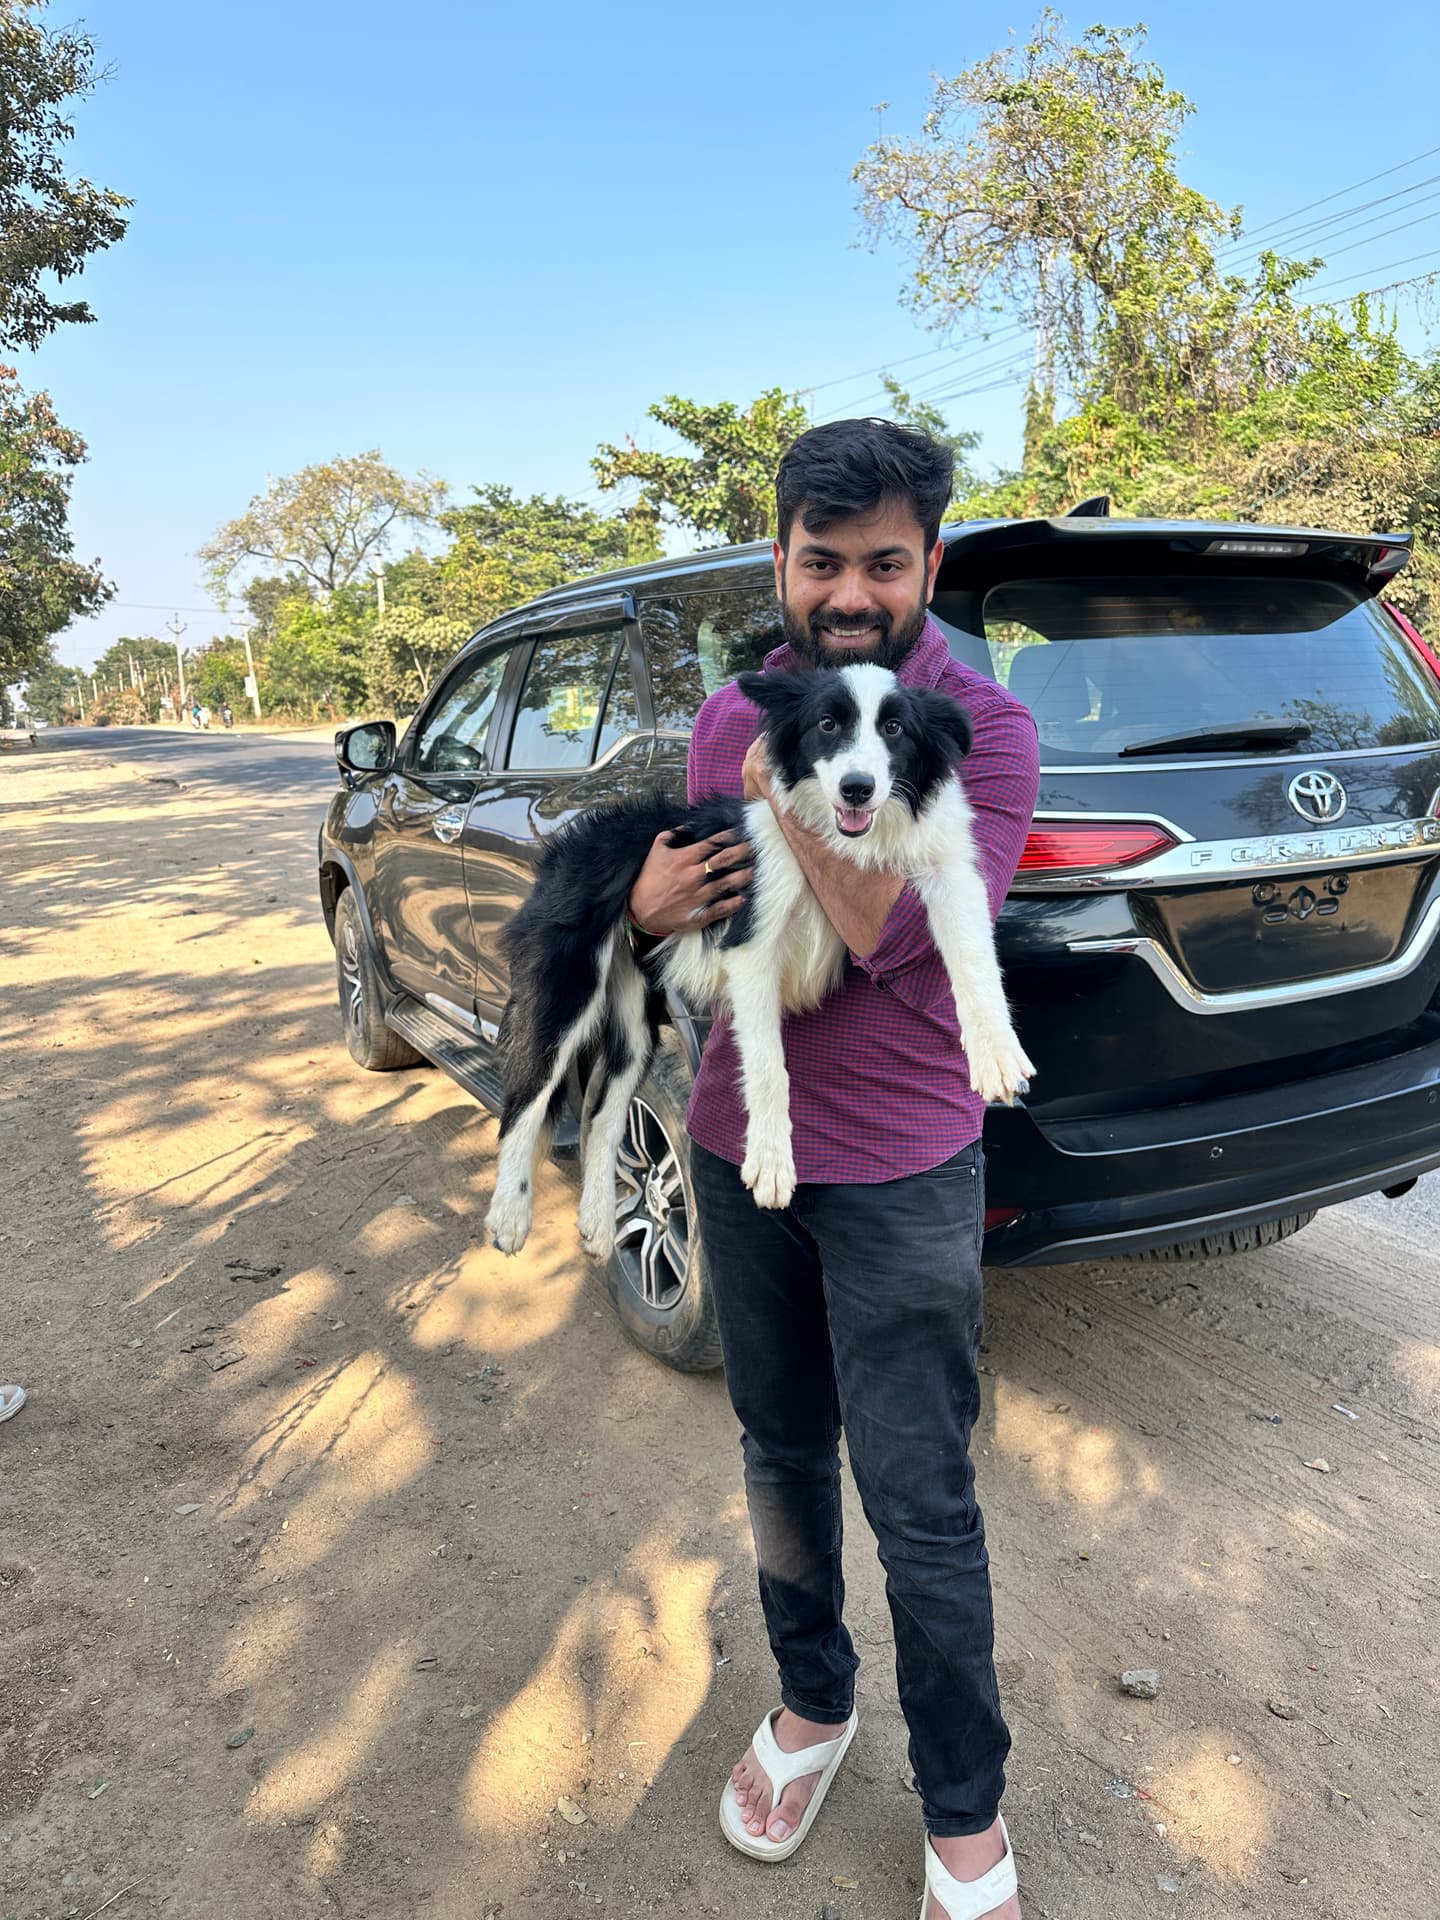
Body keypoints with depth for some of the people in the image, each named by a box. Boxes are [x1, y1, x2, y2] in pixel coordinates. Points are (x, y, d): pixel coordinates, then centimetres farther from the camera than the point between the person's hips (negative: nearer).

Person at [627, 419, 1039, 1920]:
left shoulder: (984, 730, -12)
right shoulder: (727, 722, 3)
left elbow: (896, 930, -27)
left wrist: (787, 780, -21)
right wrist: (652, 901, -9)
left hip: (900, 1176, -4)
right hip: (738, 1148, 5)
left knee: (920, 1505, 7)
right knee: (781, 1456, 21)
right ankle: (812, 1703, 47)